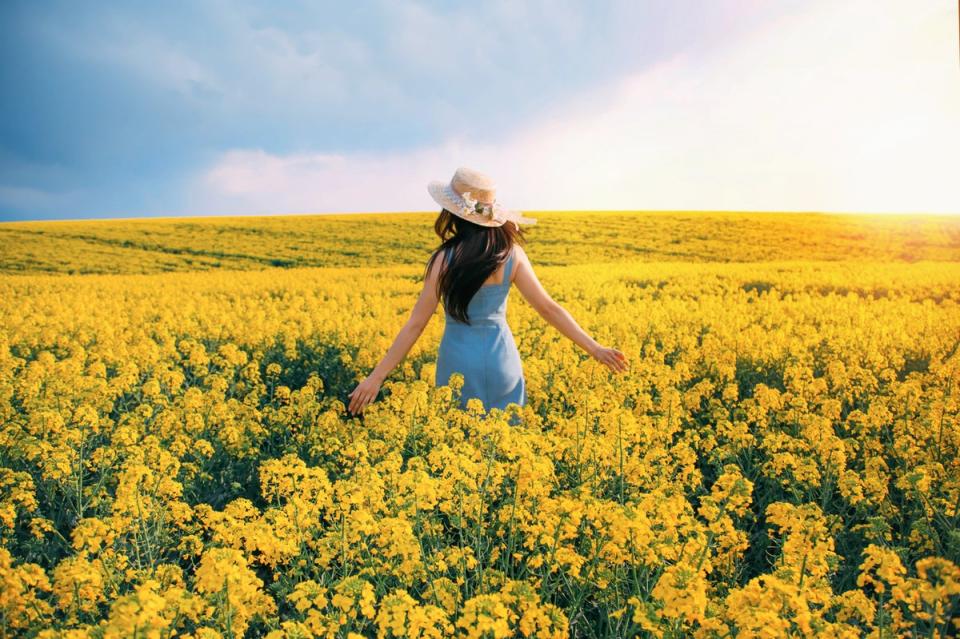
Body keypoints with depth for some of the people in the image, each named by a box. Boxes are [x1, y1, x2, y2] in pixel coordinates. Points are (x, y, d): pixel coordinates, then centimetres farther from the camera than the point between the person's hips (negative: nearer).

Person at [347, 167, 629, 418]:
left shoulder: (445, 259, -13)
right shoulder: (512, 254, -6)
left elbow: (416, 323, -13)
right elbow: (548, 307, -6)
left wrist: (375, 377, -9)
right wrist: (594, 347, 1)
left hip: (460, 361, -2)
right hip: (501, 359, 2)